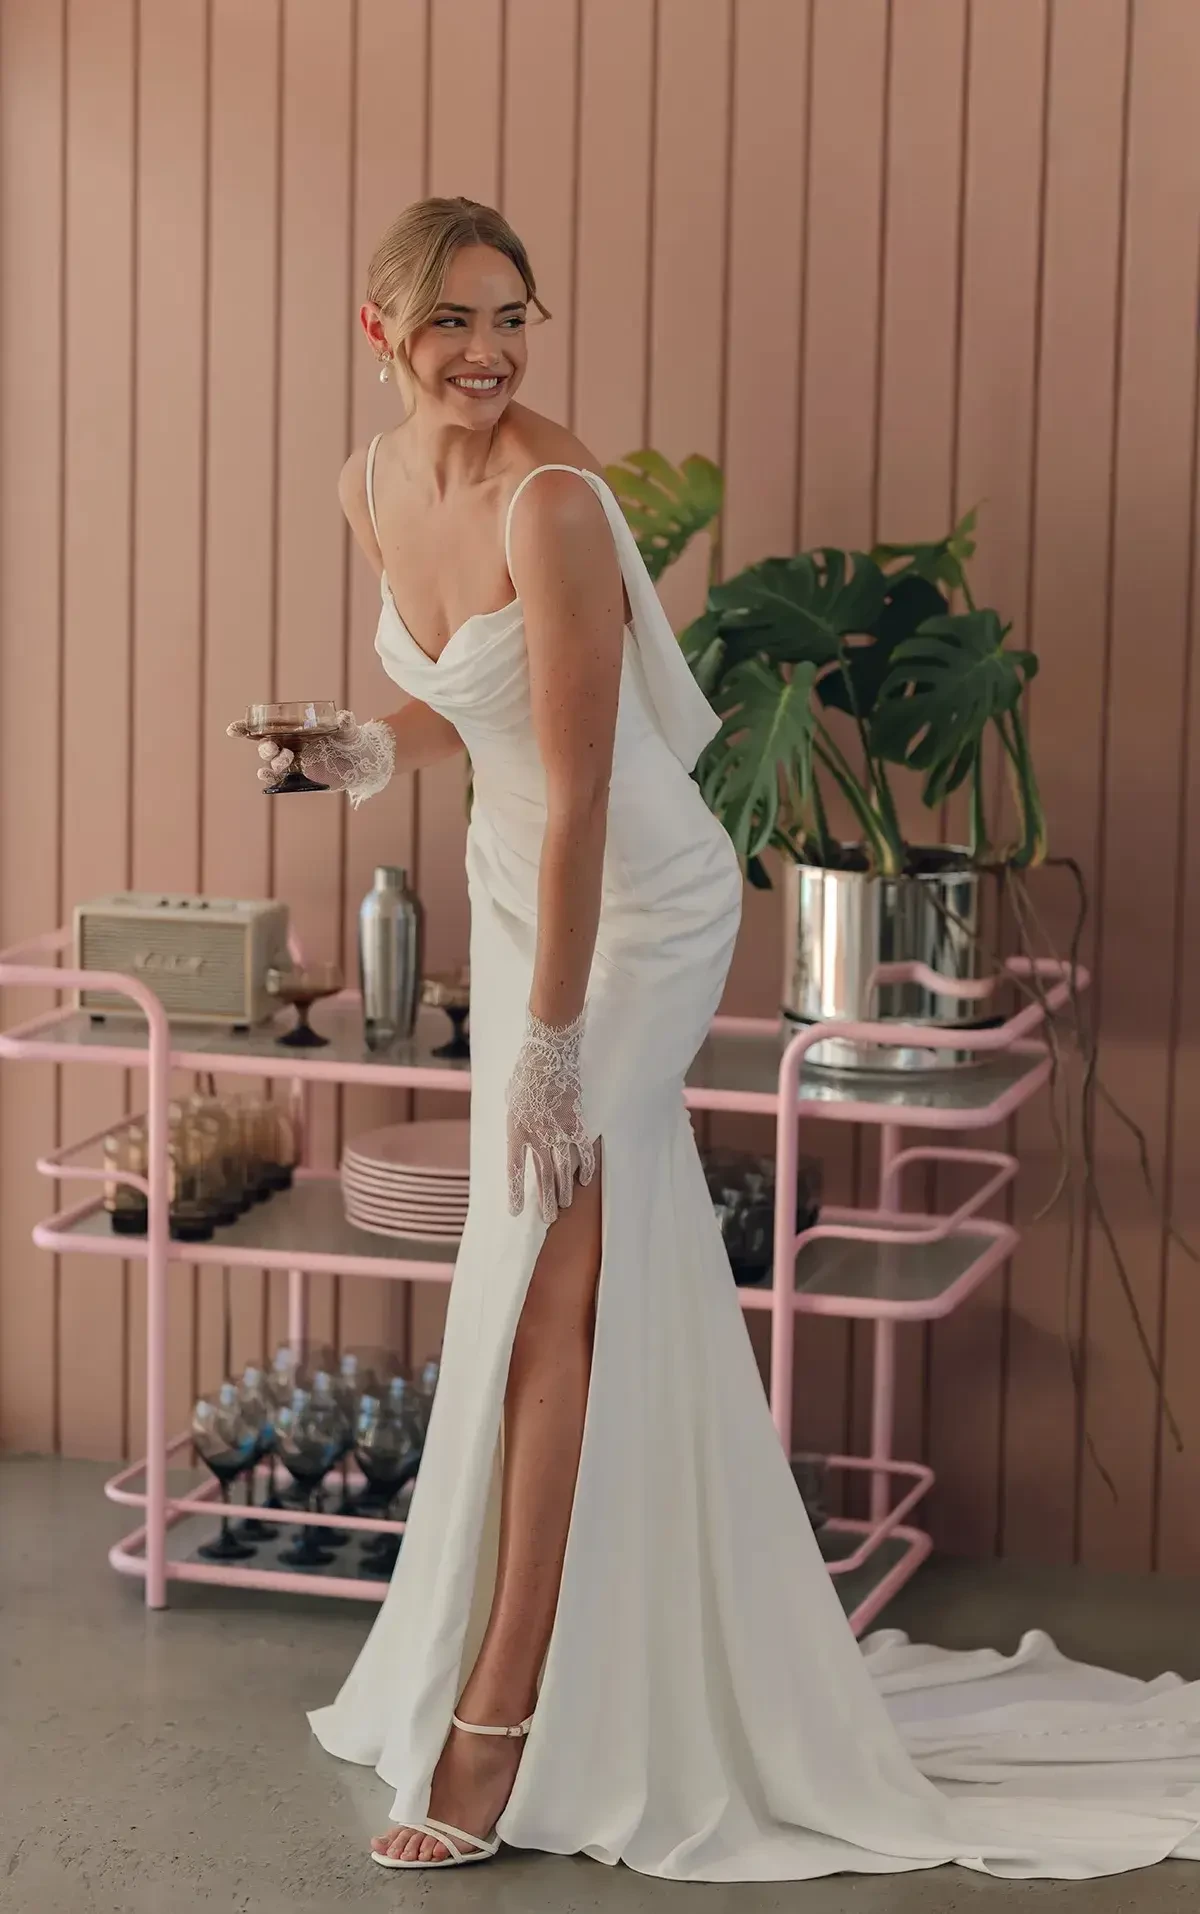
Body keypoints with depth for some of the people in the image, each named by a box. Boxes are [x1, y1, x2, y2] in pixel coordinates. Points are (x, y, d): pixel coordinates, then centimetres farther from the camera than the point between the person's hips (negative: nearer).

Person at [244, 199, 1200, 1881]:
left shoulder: (549, 500, -26)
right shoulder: (374, 486, 0)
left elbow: (578, 795, -26)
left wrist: (550, 1042, -24)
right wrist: (369, 751, -6)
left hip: (641, 901, -8)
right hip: (514, 879, 8)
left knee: (549, 1279, -10)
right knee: (608, 1277, 14)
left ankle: (500, 1731, -3)